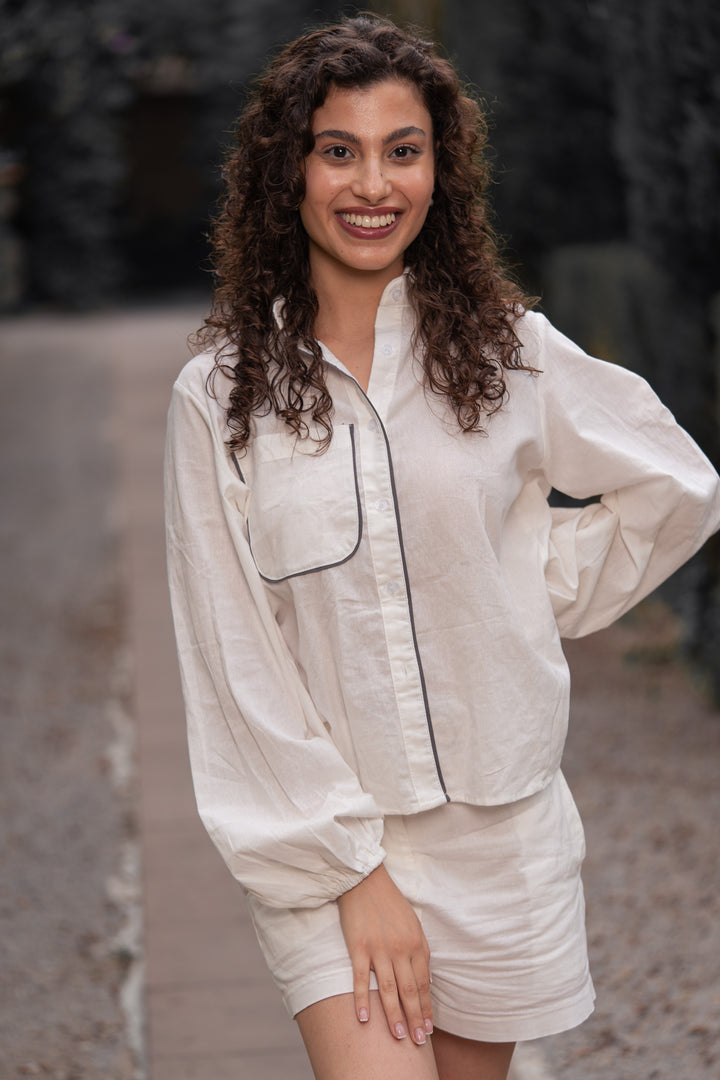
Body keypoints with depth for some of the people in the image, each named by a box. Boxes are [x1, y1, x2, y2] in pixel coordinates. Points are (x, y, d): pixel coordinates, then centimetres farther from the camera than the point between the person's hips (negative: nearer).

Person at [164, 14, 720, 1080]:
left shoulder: (507, 350, -2)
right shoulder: (219, 395, -5)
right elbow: (237, 660, -6)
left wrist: (534, 595, 6)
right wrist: (353, 871, -10)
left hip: (503, 823, 2)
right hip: (321, 827, -1)